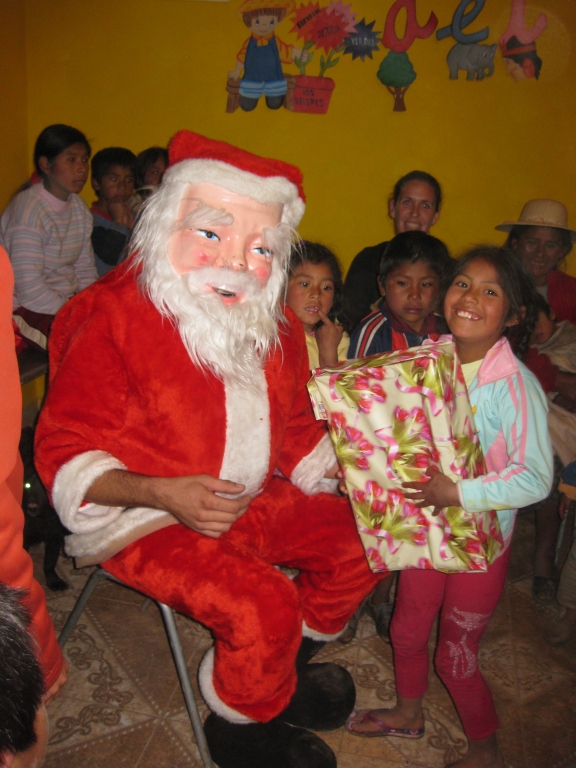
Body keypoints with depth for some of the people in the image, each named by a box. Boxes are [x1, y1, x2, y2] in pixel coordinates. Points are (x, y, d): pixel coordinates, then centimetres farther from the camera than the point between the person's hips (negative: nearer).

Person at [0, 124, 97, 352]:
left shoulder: (79, 207, 9)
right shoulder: (28, 211, -17)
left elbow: (86, 270, 10)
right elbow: (30, 291, -23)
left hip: (66, 301, 8)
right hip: (25, 309, -8)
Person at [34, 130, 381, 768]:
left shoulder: (272, 328, 2)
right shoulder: (112, 320, -19)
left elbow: (295, 426, 16)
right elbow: (65, 454, -17)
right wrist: (161, 493, -32)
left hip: (251, 501, 8)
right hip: (146, 522, -7)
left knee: (359, 541, 3)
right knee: (263, 607, -25)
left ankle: (277, 671, 24)